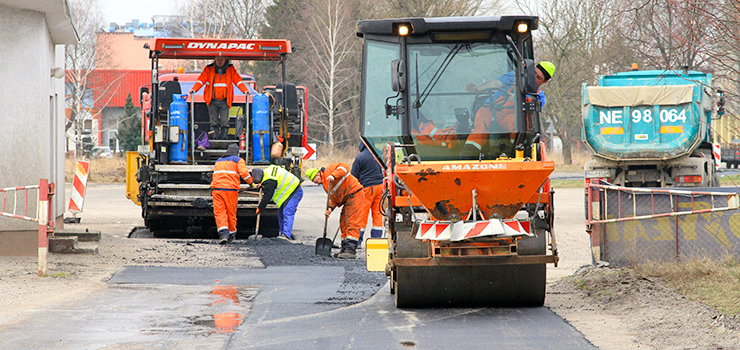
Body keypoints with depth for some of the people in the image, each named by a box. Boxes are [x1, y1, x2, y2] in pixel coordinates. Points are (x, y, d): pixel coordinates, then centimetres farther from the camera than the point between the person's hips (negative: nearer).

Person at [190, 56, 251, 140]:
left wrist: (245, 90, -7)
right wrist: (194, 89, -14)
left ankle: (223, 138, 3)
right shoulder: (209, 69, 7)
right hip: (212, 101, 0)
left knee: (224, 122, -4)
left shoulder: (231, 69, 9)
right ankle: (214, 139, 3)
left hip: (225, 101, 0)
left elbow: (238, 80, 8)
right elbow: (201, 79, 2)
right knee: (214, 122, 1)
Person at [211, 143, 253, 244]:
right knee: (231, 213, 10)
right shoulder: (238, 160, 6)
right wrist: (251, 182, 3)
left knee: (220, 213, -4)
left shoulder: (218, 161, 24)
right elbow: (244, 173, -10)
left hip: (216, 189, 3)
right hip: (230, 190, -3)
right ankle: (231, 234, 24)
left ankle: (223, 234, -23)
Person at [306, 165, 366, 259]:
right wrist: (330, 208, 0)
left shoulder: (329, 170, -4)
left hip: (354, 195, -11)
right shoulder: (325, 184, 22)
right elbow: (334, 198, 18)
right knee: (344, 224, 14)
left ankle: (351, 250, -17)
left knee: (352, 224, -13)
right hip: (347, 200, 11)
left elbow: (344, 167, -19)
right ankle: (344, 249, 20)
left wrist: (334, 175, -30)